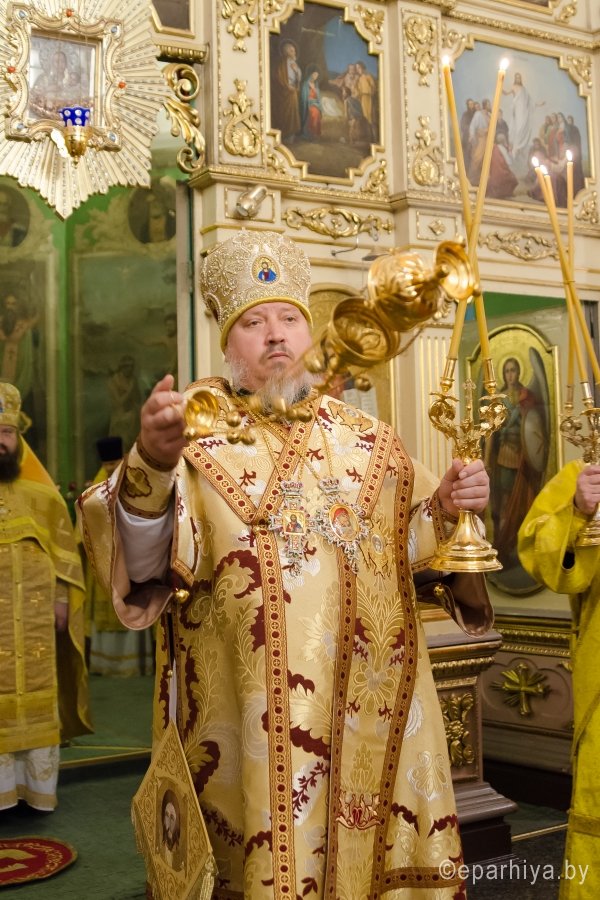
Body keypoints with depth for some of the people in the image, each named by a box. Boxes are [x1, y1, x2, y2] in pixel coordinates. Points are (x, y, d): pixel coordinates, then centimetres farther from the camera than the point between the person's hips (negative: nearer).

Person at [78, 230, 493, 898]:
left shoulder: (363, 437, 9)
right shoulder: (195, 431, -4)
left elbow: (411, 543, 13)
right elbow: (144, 561, -20)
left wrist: (445, 509, -8)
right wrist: (150, 468, -40)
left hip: (367, 715, 4)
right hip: (246, 719, -4)